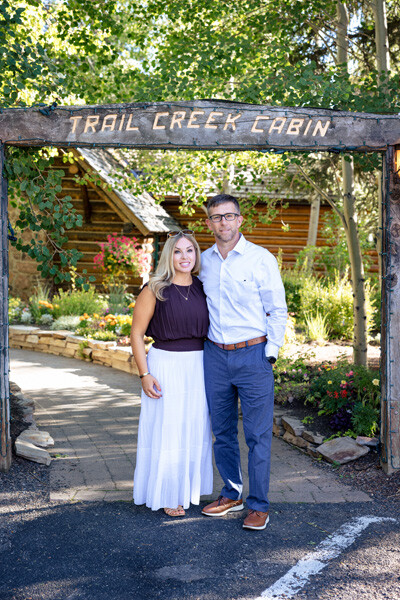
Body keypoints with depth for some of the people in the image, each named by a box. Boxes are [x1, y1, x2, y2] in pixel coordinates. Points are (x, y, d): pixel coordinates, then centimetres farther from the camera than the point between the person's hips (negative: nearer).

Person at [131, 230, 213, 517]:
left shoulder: (203, 288, 5)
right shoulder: (155, 291, -8)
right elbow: (137, 334, -5)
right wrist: (144, 374, -11)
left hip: (198, 367, 4)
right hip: (165, 366, -4)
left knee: (195, 430, 12)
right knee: (165, 431, 2)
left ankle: (188, 489, 30)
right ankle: (167, 495, 19)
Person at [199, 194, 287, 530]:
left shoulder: (261, 259, -4)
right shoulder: (203, 261, 8)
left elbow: (278, 311, -1)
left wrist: (270, 354, -7)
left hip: (253, 354, -4)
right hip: (215, 355, 4)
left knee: (258, 435, -1)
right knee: (222, 431, 13)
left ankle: (259, 506, 12)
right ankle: (231, 494, 28)